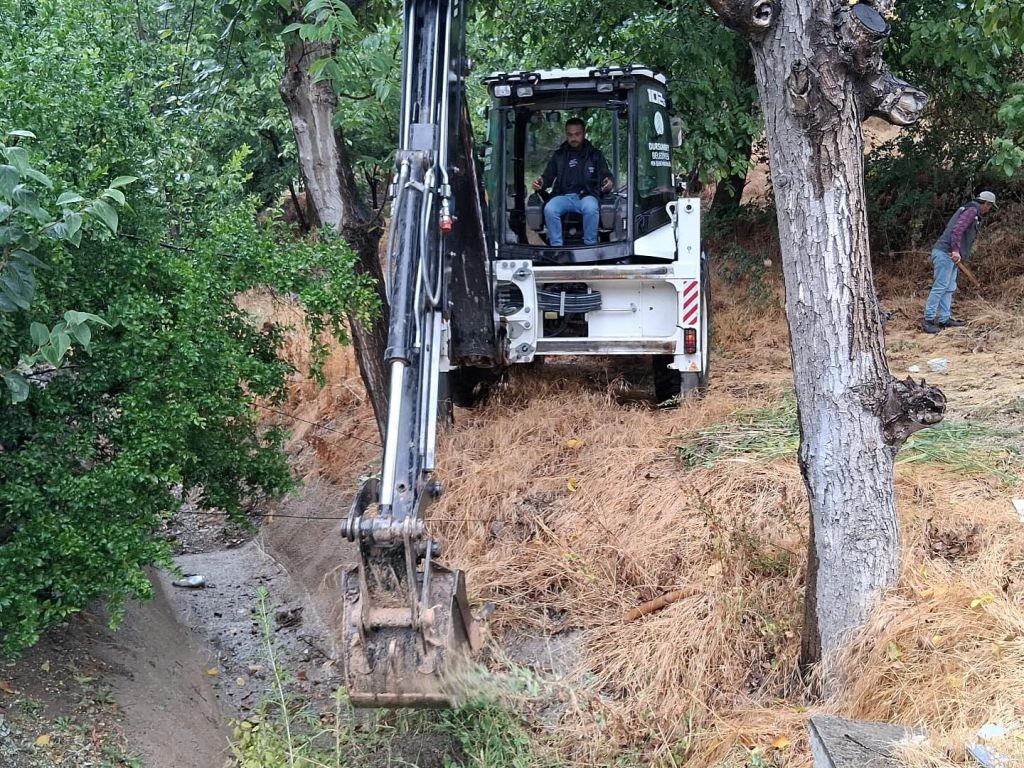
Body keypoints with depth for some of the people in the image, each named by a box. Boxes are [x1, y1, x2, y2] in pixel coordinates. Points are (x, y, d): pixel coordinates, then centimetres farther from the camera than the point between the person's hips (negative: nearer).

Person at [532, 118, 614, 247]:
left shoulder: (595, 154, 14)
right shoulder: (558, 155, 18)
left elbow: (605, 175, 10)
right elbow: (548, 176, 16)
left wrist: (609, 183, -16)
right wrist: (540, 183, -10)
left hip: (586, 195, -1)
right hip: (563, 196, 2)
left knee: (591, 208, -37)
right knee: (549, 209, -32)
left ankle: (590, 246, -25)